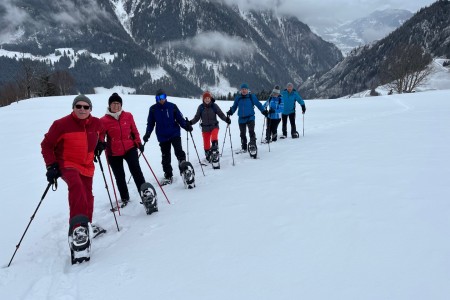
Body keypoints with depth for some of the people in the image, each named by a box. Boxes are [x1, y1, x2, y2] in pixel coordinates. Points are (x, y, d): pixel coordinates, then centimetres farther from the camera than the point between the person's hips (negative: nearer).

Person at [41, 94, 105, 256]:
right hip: (67, 164, -6)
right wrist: (51, 166, -14)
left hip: (87, 166, 6)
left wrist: (100, 142, 6)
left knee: (87, 196, 15)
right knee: (76, 185, -35)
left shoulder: (96, 123, -1)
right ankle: (77, 227, -41)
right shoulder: (62, 124, -15)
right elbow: (46, 145, -7)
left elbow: (100, 132, 25)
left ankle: (86, 224, 40)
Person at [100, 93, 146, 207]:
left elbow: (134, 131, 9)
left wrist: (138, 142, 1)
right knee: (119, 177, 13)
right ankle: (125, 199, 30)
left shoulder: (128, 116, 0)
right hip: (114, 153, 0)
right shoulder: (104, 120, -6)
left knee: (136, 170, -18)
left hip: (129, 148, 0)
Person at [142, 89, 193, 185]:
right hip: (162, 136, 2)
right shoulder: (153, 109, 3)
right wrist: (147, 133, -4)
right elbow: (150, 123, 8)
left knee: (178, 151, -21)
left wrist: (186, 126, -14)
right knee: (165, 157, 8)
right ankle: (168, 176, 19)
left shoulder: (172, 106, -1)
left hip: (175, 133, -2)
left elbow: (180, 118, 1)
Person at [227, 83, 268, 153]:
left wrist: (263, 111, -8)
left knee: (251, 131, -19)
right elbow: (234, 106, 11)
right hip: (241, 119, 3)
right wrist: (230, 112, -6)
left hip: (250, 117, -3)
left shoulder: (252, 97, 0)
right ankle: (244, 148, 23)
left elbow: (258, 104, 2)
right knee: (242, 134, 11)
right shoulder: (238, 98, 6)